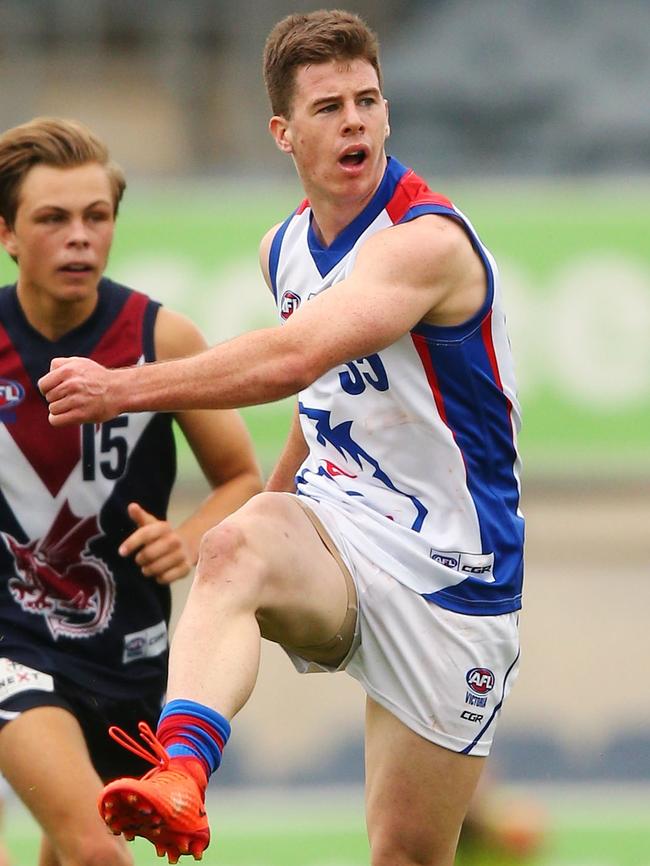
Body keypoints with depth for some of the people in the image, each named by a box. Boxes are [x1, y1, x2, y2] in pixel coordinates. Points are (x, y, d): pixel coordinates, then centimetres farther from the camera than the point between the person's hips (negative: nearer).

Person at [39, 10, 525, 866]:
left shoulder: (430, 240, -19)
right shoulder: (287, 247, 8)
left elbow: (294, 358, -32)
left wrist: (124, 387, -31)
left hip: (444, 571, -4)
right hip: (334, 538, 4)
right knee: (239, 543, -33)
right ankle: (177, 779, -58)